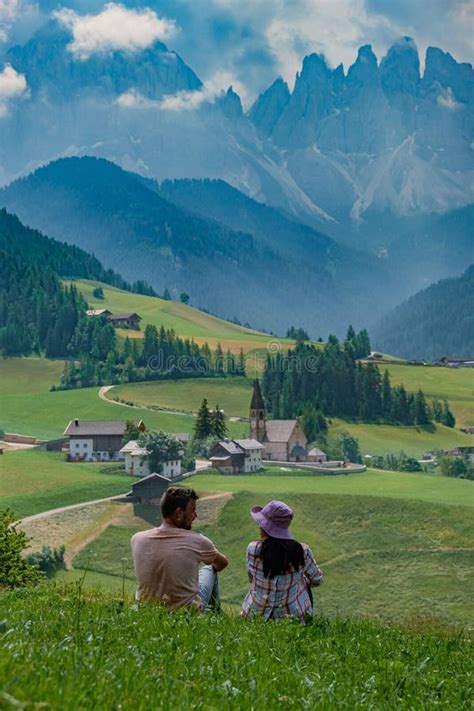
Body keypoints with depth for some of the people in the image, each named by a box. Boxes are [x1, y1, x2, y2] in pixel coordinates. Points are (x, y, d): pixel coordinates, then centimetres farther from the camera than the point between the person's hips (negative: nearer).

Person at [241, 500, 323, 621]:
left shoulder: (253, 549, -17)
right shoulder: (302, 551, -15)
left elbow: (252, 579, 0)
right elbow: (317, 579, 1)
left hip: (256, 614, 1)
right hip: (294, 615, 0)